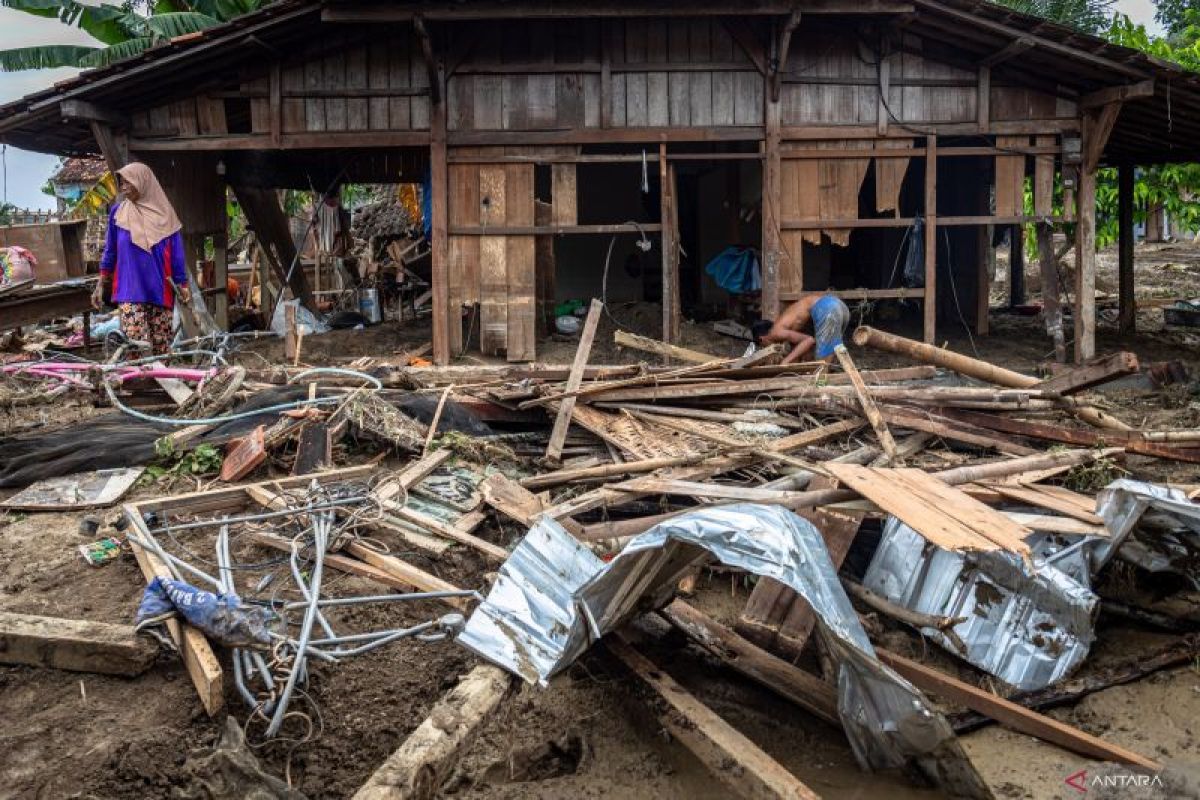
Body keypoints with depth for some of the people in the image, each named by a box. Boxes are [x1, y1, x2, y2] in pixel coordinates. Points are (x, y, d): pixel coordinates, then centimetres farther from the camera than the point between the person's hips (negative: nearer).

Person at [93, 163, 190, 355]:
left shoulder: (164, 214, 4)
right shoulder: (118, 212, 7)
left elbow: (176, 253, 6)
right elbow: (110, 251, 13)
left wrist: (182, 285, 1)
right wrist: (101, 285, 11)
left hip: (160, 289, 0)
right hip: (129, 289, 0)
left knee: (161, 346, 1)